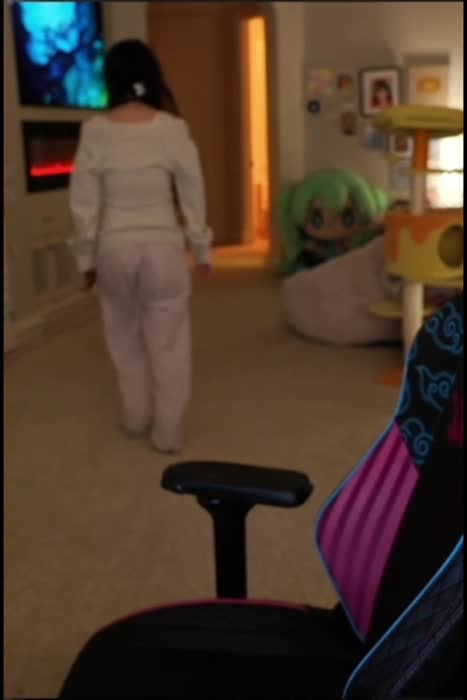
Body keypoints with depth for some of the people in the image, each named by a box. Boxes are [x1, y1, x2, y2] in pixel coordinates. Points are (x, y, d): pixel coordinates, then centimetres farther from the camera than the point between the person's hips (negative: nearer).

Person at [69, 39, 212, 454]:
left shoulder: (95, 131, -5)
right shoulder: (172, 127, -7)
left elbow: (84, 203, -3)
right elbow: (193, 194, -3)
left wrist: (86, 258, 8)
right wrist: (202, 248, 9)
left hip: (114, 247, 1)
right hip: (163, 246, -1)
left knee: (126, 338, 20)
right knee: (168, 342, 9)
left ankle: (136, 418, 33)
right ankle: (168, 433, 16)